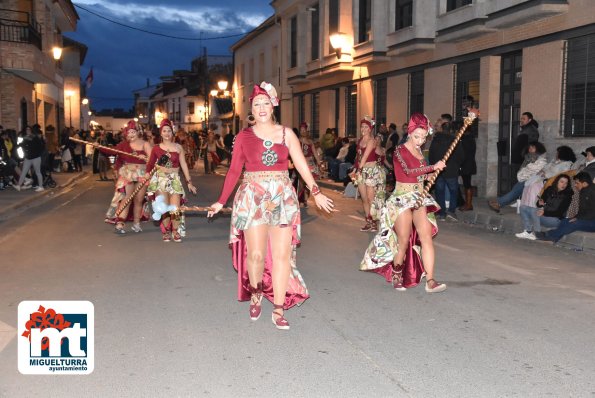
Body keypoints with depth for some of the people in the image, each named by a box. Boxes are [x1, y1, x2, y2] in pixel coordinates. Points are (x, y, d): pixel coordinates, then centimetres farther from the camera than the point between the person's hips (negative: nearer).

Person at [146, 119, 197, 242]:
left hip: (174, 179, 0)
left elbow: (183, 165, 5)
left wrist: (189, 182, 3)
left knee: (175, 208, -7)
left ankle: (176, 231, 10)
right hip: (160, 179, 0)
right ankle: (166, 232, 14)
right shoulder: (156, 148, 2)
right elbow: (150, 165, 5)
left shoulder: (178, 147, 4)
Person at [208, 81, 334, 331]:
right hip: (252, 199, -1)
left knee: (282, 255, 0)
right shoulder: (244, 137, 3)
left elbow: (302, 165, 1)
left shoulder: (286, 133, 5)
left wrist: (316, 192, -8)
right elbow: (234, 171, 4)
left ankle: (278, 310, 10)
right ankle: (255, 294, 25)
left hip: (282, 199, 1)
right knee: (256, 254, -6)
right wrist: (221, 202, -1)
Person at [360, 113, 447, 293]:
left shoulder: (419, 151, 12)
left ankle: (430, 281, -14)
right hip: (402, 199, -5)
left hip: (420, 199, 6)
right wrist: (434, 167, -21)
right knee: (403, 243, -2)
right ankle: (396, 276, 21)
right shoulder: (400, 151, -8)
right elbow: (408, 171, -24)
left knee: (427, 237, -11)